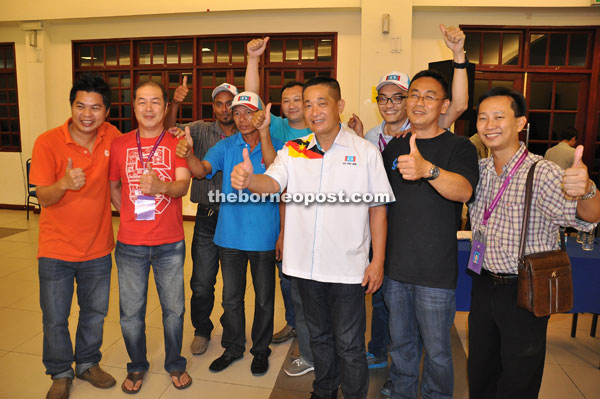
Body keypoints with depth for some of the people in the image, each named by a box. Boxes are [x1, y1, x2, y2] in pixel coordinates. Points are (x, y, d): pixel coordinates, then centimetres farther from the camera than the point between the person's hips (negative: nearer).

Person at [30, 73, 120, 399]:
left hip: (98, 247, 3)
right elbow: (43, 198, -15)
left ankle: (88, 363, 41)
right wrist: (65, 183, -36)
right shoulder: (48, 143, -14)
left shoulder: (110, 137, -5)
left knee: (95, 312, 17)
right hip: (56, 249, -2)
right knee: (55, 318, 10)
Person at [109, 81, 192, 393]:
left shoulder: (177, 142, -2)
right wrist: (127, 213, 5)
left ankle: (175, 364, 33)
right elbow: (113, 186, 15)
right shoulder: (120, 144, 4)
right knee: (131, 311, 11)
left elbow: (183, 185, -15)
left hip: (170, 243, -1)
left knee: (174, 309, 9)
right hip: (130, 244, 2)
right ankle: (137, 367, 35)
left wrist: (160, 186, -35)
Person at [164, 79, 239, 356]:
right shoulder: (201, 130, 3)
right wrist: (175, 103, -26)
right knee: (202, 283, 7)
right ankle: (202, 330, 31)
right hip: (208, 218, 0)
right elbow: (170, 132, -10)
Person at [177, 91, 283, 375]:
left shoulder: (274, 145, -5)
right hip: (230, 234, 2)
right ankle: (233, 347, 37)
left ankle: (261, 350, 34)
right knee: (231, 298, 16)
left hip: (263, 235, -2)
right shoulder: (226, 146, 1)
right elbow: (202, 170, -14)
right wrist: (188, 154, -35)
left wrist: (264, 133, -35)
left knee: (264, 298, 13)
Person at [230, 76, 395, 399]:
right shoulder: (293, 151, 2)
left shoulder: (365, 152, -5)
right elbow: (272, 184, -14)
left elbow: (378, 209, -3)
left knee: (348, 345, 9)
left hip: (347, 267, -3)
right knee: (319, 336, 22)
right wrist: (248, 179, -37)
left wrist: (377, 261, -5)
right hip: (306, 264, 4)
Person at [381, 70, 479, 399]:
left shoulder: (458, 147, -8)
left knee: (436, 351, 10)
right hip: (395, 266, 4)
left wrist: (428, 169, -45)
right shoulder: (394, 146, 7)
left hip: (435, 272, -4)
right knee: (401, 343, 20)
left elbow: (464, 190, -29)